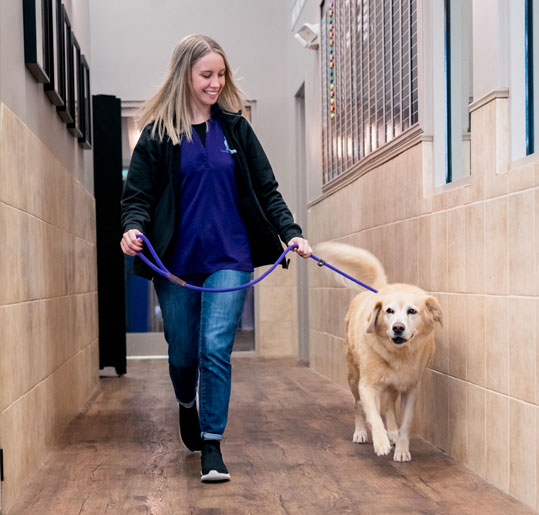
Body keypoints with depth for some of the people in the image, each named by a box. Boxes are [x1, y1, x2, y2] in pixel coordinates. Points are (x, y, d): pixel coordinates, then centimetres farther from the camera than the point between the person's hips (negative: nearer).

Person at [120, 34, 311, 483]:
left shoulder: (235, 128, 6)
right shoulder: (159, 132, 1)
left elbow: (266, 189, 8)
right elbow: (138, 193, 0)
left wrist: (290, 232, -4)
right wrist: (133, 228, -20)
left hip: (229, 259, 0)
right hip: (176, 261, 0)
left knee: (216, 348, -12)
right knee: (183, 353, 12)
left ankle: (212, 445, -1)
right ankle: (188, 408, 44)